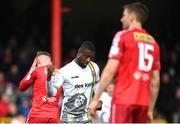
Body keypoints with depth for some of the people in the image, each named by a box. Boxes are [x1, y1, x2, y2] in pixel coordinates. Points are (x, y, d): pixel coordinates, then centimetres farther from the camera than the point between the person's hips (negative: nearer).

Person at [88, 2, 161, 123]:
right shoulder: (153, 42, 15)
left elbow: (110, 70, -10)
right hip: (143, 102, 6)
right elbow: (155, 81, 16)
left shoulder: (123, 36, -2)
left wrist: (96, 99, -7)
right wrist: (150, 109, 21)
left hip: (124, 100, -6)